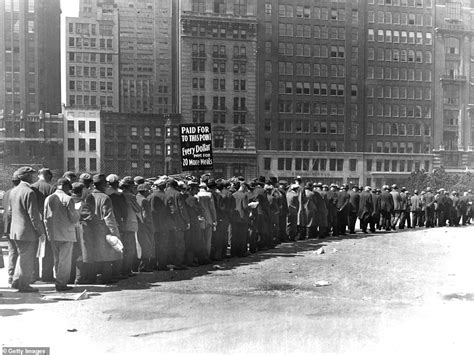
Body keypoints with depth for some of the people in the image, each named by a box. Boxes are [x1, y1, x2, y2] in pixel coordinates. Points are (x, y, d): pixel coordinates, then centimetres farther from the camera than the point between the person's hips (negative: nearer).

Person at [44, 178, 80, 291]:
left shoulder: (48, 199, 5)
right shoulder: (68, 199, -12)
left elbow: (45, 217, 8)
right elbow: (74, 219, -11)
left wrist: (49, 232, 17)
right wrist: (77, 212, 10)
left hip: (53, 234, 6)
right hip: (66, 234, -6)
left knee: (57, 259, 15)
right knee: (65, 260, 2)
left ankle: (59, 281, 22)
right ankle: (61, 284, 4)